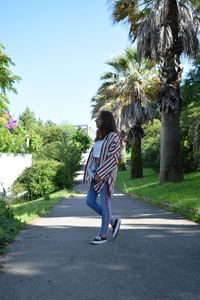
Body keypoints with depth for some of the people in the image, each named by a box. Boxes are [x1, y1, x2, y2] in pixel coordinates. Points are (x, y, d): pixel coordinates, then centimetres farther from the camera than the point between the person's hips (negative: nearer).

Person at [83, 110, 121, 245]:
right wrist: (90, 172, 9)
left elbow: (113, 158, -17)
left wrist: (100, 174, -19)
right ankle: (113, 221, 23)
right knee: (90, 201, 10)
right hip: (96, 172, 9)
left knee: (104, 204, -1)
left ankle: (103, 235, 12)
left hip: (106, 173, -9)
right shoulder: (100, 136, 14)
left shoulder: (113, 136, -11)